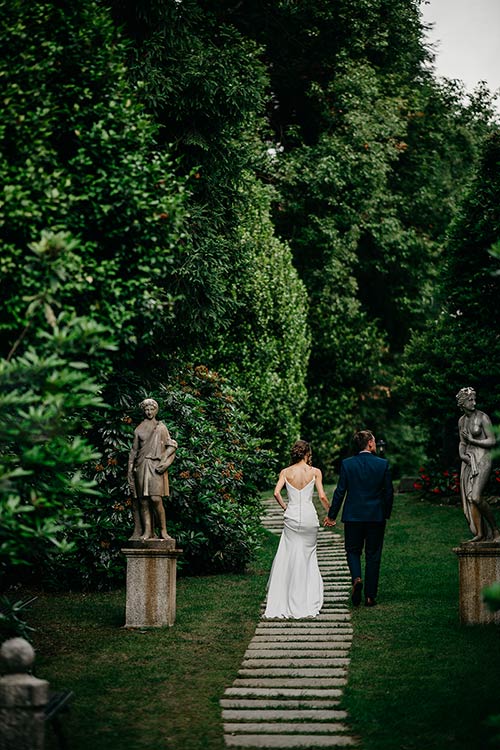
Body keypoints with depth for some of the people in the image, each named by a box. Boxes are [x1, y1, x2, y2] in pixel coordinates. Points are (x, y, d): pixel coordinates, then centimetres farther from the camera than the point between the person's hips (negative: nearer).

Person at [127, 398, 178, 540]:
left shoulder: (161, 428, 8)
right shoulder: (139, 430, 14)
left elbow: (171, 446, 4)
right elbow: (134, 450, 15)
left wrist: (164, 462, -9)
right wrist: (131, 469, 7)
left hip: (156, 466, -3)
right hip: (142, 466, 3)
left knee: (156, 498, -15)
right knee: (143, 500, -3)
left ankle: (163, 530, -9)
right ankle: (147, 531, -3)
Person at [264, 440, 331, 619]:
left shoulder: (285, 472, 2)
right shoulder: (315, 472, -1)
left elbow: (276, 492, -9)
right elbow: (322, 496, -5)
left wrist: (285, 507, 7)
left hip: (292, 517, 1)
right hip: (309, 517, -1)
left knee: (289, 558, 5)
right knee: (308, 556, 10)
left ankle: (285, 602, 3)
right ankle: (308, 602, 9)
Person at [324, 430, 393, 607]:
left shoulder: (347, 464, -4)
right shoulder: (383, 464, -4)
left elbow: (340, 491, -3)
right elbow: (389, 492, 0)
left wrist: (331, 515, 6)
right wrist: (386, 513, 15)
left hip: (353, 516, 0)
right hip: (376, 516, 0)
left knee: (353, 551, 14)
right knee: (373, 555, 8)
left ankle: (356, 578, -14)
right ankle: (370, 596, 9)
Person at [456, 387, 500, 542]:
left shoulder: (483, 417, -8)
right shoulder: (461, 420, 11)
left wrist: (472, 440, -12)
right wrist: (462, 455, 0)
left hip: (482, 459, -7)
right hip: (468, 460, 7)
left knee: (476, 497, -20)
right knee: (469, 499, 0)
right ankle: (480, 534, 6)